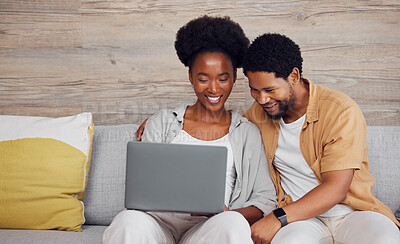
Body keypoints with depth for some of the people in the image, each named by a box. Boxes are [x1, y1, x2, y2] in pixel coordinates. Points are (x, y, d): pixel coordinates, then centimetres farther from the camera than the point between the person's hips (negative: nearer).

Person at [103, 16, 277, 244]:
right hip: (159, 221, 1)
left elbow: (266, 198, 10)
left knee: (233, 224, -35)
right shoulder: (161, 123, 15)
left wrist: (229, 216, -12)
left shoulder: (248, 133, 14)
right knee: (131, 221, -33)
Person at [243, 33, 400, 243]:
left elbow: (335, 188, -15)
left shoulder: (342, 112, -10)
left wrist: (278, 218, -26)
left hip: (352, 211, -1)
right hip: (300, 218, 2)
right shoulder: (258, 112, 6)